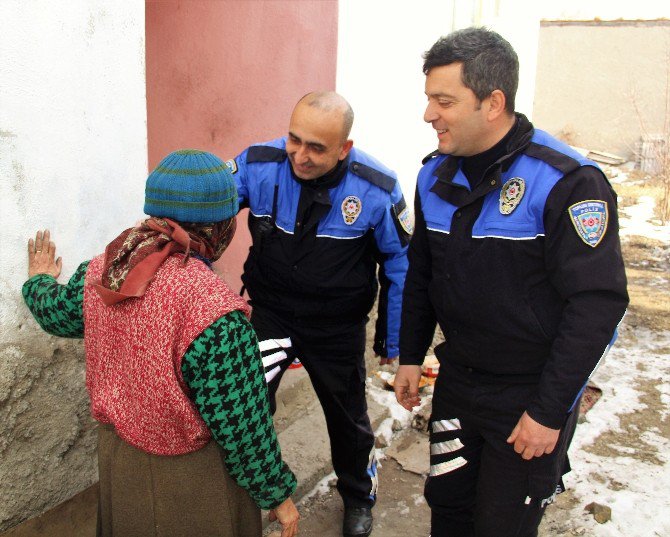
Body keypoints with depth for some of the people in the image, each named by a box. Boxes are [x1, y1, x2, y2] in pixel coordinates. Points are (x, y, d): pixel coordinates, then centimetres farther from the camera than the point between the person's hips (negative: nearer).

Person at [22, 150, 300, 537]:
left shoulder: (100, 271, -13)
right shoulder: (214, 310, -33)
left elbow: (58, 313, 10)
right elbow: (240, 424, -24)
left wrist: (40, 281, 32)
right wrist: (277, 494, -8)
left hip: (116, 451, 6)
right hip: (188, 478, -6)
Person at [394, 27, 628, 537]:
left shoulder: (567, 182, -22)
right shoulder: (436, 175, 0)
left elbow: (598, 303, -22)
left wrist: (549, 411, -19)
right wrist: (410, 356, 12)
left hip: (530, 397, -5)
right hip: (457, 381, 6)